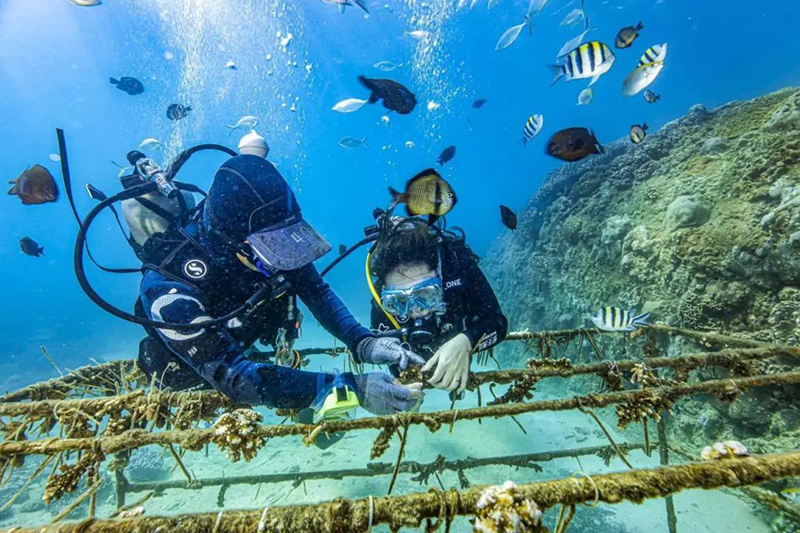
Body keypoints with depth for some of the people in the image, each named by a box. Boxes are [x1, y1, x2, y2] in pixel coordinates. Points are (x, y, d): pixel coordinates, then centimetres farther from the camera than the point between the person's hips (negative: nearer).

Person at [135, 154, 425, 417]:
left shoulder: (268, 239, -30)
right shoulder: (168, 287, -40)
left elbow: (315, 290, -24)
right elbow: (233, 376, -44)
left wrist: (364, 343, -41)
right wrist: (350, 388, -51)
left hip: (249, 351, 3)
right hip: (190, 379, -2)